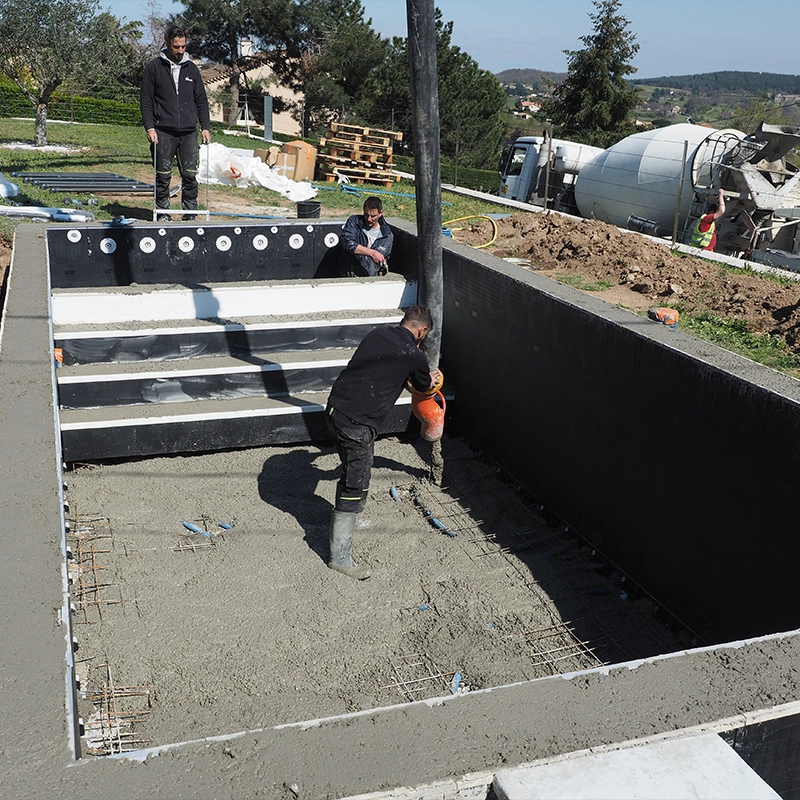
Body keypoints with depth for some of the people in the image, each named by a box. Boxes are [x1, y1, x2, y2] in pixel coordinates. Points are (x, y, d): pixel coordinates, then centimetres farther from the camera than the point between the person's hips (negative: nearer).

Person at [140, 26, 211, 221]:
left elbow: (201, 100, 15)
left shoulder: (191, 68, 12)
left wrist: (206, 127, 6)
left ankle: (190, 213, 7)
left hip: (189, 132, 2)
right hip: (163, 133, -2)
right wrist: (149, 127, -8)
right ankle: (163, 213, 10)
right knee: (163, 176, 0)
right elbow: (145, 100, 2)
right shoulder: (154, 67, 3)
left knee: (190, 175, -1)